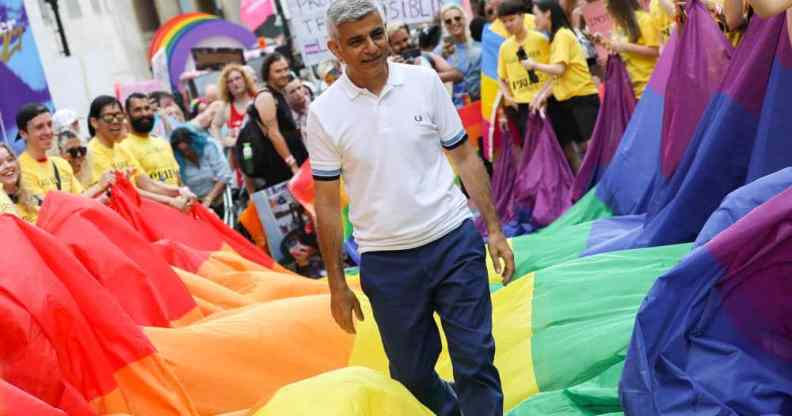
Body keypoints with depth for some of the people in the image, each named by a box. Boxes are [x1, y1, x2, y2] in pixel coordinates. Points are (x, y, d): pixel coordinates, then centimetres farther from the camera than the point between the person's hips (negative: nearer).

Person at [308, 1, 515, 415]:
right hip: (387, 262, 0)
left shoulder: (424, 81, -2)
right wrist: (337, 285, 2)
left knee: (475, 361, 0)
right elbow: (327, 201, 1)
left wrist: (494, 230, 1)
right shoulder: (324, 112, -4)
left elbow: (464, 157, 5)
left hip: (455, 242, 0)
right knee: (411, 371, 12)